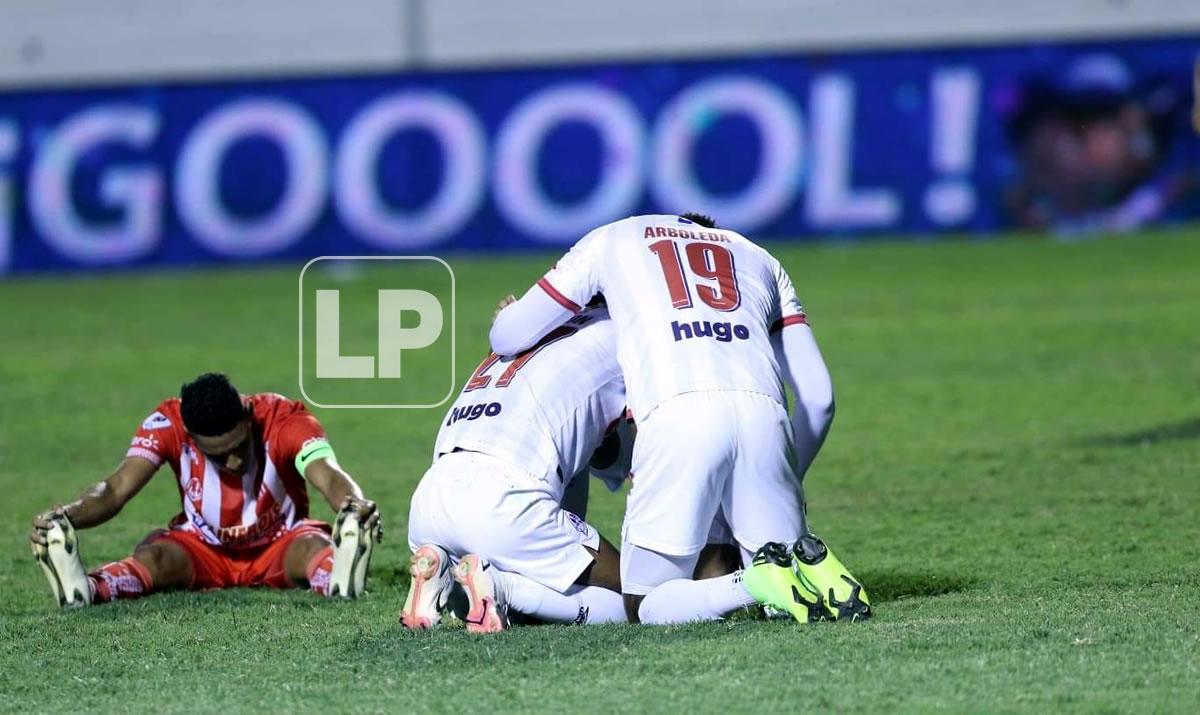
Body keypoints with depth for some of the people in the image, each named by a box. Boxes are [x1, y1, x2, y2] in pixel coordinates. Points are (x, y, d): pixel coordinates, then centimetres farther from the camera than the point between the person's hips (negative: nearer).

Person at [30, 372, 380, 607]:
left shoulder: (285, 419, -24)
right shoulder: (168, 424, -21)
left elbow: (328, 477, -39)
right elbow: (116, 489, -31)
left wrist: (356, 506, -64)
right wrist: (67, 515, -53)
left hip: (280, 547, 0)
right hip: (203, 550, 0)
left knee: (316, 547, -34)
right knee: (154, 556, -32)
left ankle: (339, 576, -68)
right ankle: (86, 589, -61)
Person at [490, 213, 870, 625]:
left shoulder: (613, 241, 28)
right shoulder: (760, 259, 35)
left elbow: (507, 338, 23)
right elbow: (818, 397, 25)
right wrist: (786, 483, 35)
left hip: (676, 415, -3)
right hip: (763, 413, 3)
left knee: (645, 609, 6)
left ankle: (761, 583, -21)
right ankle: (806, 564, -17)